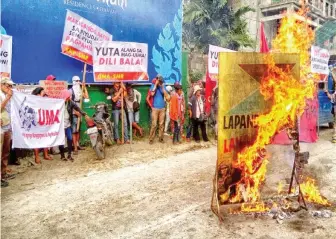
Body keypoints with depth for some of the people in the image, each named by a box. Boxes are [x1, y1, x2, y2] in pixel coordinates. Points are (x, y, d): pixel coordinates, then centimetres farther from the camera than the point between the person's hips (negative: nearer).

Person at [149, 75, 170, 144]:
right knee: (154, 124, -7)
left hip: (162, 108, 3)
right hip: (155, 108, -3)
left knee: (161, 124, 6)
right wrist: (156, 84, -12)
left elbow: (166, 96, -4)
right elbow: (152, 93, -17)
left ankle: (161, 138, 15)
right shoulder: (153, 86, 2)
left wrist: (162, 87, -10)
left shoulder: (163, 86, 7)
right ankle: (151, 139, 0)